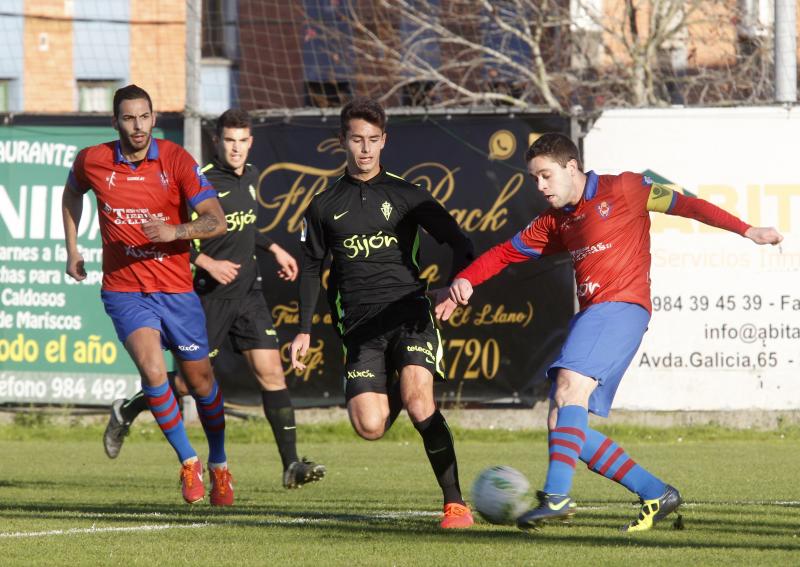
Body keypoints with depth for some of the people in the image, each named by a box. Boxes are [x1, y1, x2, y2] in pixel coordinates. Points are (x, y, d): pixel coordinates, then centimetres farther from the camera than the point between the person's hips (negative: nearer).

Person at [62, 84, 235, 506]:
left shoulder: (176, 160, -9)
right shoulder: (91, 161, -3)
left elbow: (217, 220, -14)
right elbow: (72, 192, 22)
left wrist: (176, 231, -32)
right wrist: (72, 249, 17)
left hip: (175, 287, 0)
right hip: (124, 289, 0)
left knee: (200, 379, 10)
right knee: (152, 369, -22)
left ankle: (218, 464, 34)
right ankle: (188, 462, -6)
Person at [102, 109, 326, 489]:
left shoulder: (250, 176, 10)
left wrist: (274, 249, 19)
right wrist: (207, 263, -22)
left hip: (247, 292, 6)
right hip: (208, 296, -6)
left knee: (270, 370, -7)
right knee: (187, 381, 2)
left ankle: (291, 465, -9)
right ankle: (126, 412, 30)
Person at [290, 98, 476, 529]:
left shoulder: (405, 195, 7)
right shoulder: (325, 206, 14)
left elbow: (457, 243, 7)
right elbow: (311, 267, 22)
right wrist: (304, 331, 17)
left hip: (409, 313, -2)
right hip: (360, 326, 2)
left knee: (418, 402, -26)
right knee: (370, 426, -14)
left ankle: (455, 503, -18)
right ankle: (393, 393, 25)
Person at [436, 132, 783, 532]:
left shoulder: (622, 190, 2)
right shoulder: (556, 222, 21)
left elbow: (685, 205, 2)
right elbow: (505, 252, 24)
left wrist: (746, 231, -3)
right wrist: (465, 281, 7)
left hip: (621, 306, -8)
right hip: (590, 315, 8)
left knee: (569, 385, -28)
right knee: (562, 427, -1)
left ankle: (556, 497, -37)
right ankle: (657, 494, 3)